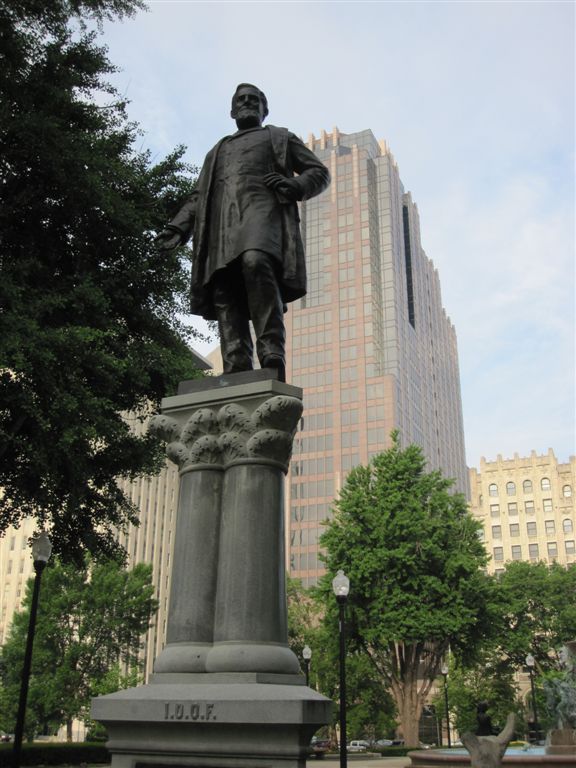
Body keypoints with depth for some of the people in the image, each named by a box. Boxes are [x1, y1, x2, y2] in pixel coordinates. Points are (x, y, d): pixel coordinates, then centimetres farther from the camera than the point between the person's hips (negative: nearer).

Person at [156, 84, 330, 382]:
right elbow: (198, 197, 32)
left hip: (263, 210, -4)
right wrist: (180, 226, 12)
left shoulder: (280, 137, 29)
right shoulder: (218, 152, 38)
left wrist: (294, 186, -3)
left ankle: (273, 362, -42)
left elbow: (319, 172, 20)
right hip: (222, 226, 4)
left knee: (256, 262, -36)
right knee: (225, 294, -17)